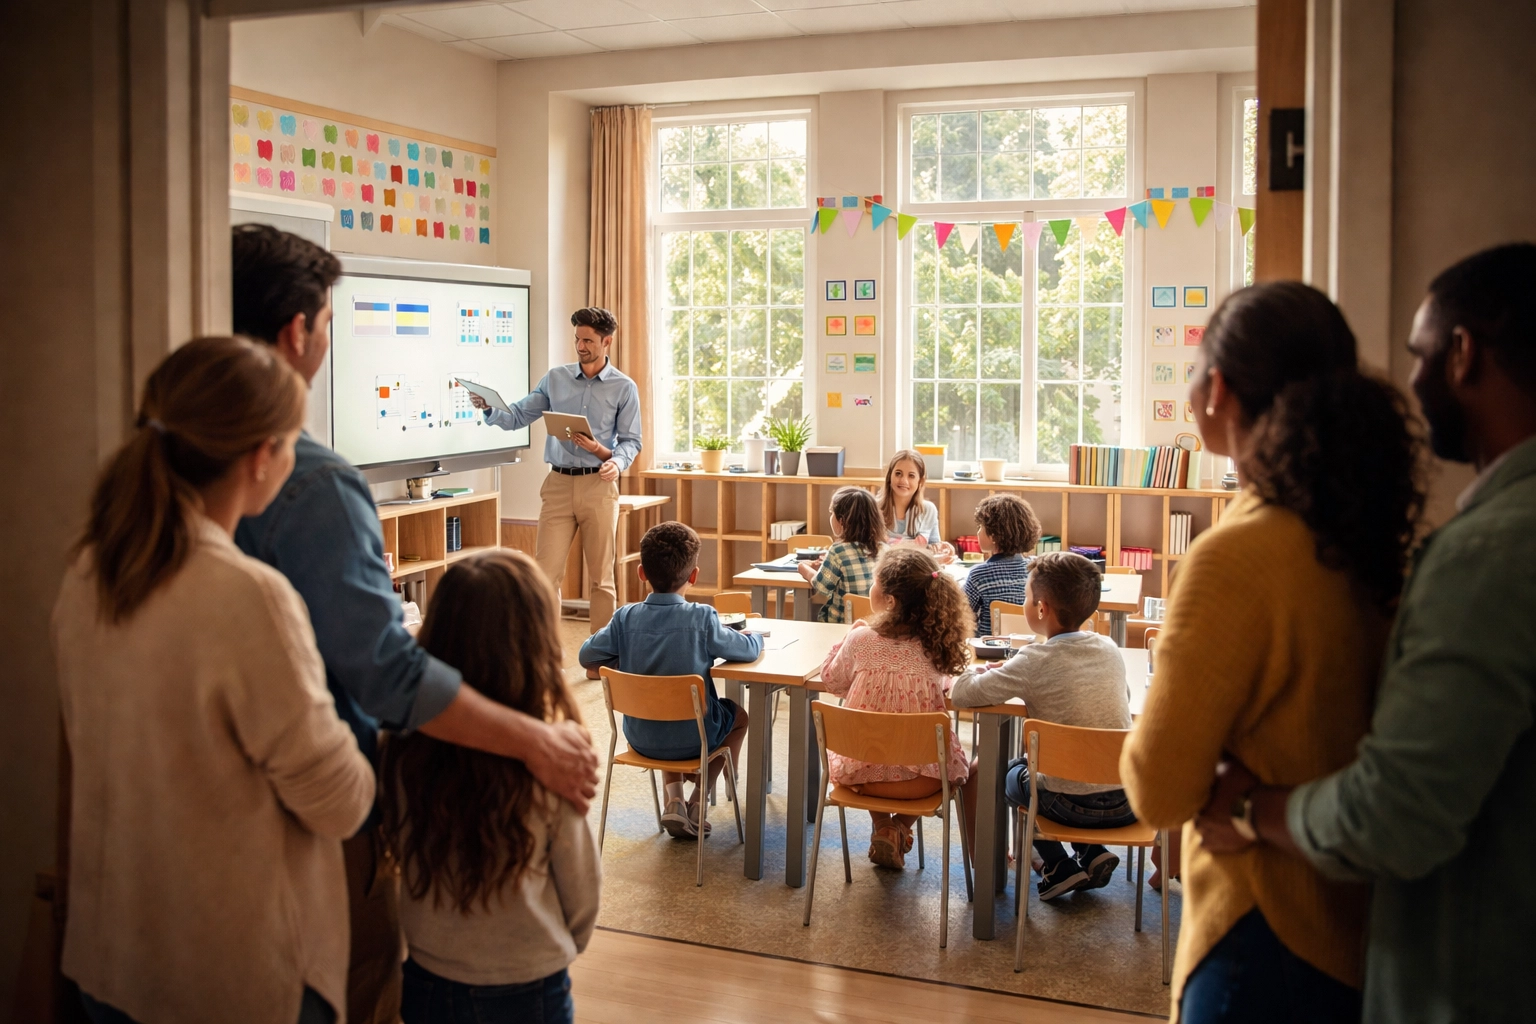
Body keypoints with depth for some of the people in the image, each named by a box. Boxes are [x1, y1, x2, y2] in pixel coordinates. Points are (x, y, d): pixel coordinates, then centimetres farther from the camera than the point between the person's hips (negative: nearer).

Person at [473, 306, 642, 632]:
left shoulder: (624, 388, 2)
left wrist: (616, 461, -19)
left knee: (601, 578, 5)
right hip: (559, 483, 2)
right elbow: (517, 417, 9)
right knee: (546, 573, -2)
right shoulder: (556, 378, 9)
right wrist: (489, 409, -10)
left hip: (598, 486, -2)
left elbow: (631, 441, 1)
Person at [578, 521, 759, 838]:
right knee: (738, 715, 30)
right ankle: (699, 801, 23)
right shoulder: (702, 618, -20)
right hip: (694, 737, -3)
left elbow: (587, 657, -6)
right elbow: (749, 650, -13)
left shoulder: (625, 618, -12)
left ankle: (674, 799, 19)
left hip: (641, 738, 3)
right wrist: (755, 636, 10)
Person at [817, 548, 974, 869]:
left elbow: (830, 680, 4)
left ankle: (881, 826, 24)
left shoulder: (861, 639, -13)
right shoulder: (938, 642, -8)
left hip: (861, 772, 0)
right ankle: (901, 828, 23)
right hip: (922, 777, 1)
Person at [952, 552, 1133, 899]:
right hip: (1129, 801, 5)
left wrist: (989, 673, 11)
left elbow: (960, 693, -12)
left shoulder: (1034, 662, -15)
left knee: (1010, 773, 25)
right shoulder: (1109, 649, 0)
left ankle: (1059, 866, 17)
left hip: (1075, 805, -5)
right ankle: (1092, 853, 19)